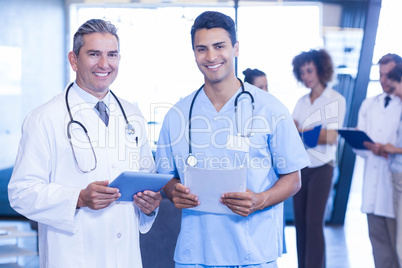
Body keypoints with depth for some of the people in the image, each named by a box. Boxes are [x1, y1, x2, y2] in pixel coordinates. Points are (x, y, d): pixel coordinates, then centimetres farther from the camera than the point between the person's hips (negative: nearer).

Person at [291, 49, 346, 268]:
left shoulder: (336, 100, -4)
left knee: (314, 222, -10)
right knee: (300, 222, 6)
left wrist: (301, 131, -7)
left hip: (321, 168, -6)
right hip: (300, 167, 6)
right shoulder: (302, 102, 14)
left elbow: (330, 137, -13)